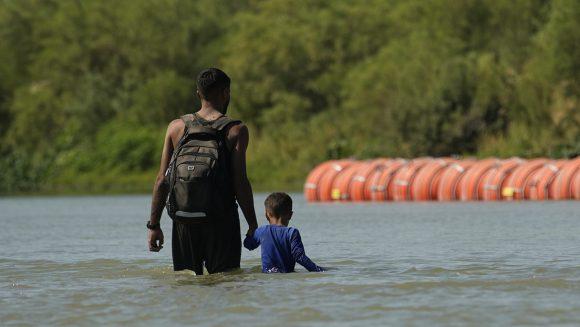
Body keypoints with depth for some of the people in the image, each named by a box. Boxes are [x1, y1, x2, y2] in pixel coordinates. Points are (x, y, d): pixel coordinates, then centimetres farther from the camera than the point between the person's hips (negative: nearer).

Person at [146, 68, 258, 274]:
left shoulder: (176, 127, 5)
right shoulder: (236, 130, -3)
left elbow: (162, 180, 4)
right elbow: (240, 182, -9)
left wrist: (154, 225, 8)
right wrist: (253, 225, -2)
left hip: (185, 220, 3)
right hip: (222, 219, -3)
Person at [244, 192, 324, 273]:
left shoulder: (262, 231, 5)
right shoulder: (292, 233, -6)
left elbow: (248, 245, 23)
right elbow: (299, 257, -12)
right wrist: (319, 269, -8)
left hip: (266, 272, 2)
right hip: (286, 274, -2)